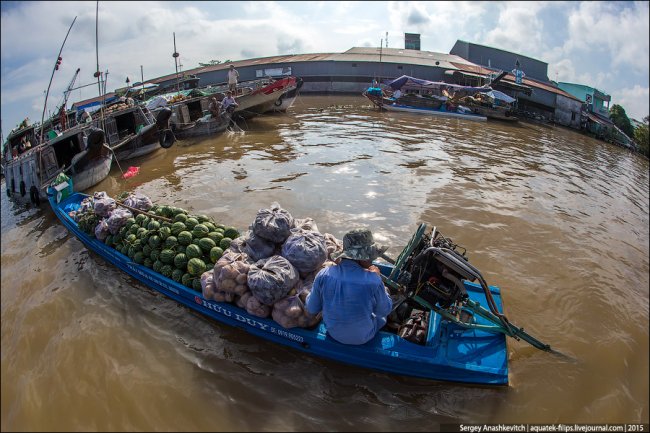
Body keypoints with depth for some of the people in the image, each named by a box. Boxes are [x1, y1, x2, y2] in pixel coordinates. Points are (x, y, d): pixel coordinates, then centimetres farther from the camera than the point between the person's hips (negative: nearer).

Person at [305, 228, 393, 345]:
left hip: (333, 333, 3)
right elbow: (385, 310, -12)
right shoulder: (373, 281, -31)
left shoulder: (324, 275, -22)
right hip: (362, 338, -3)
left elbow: (312, 309, -9)